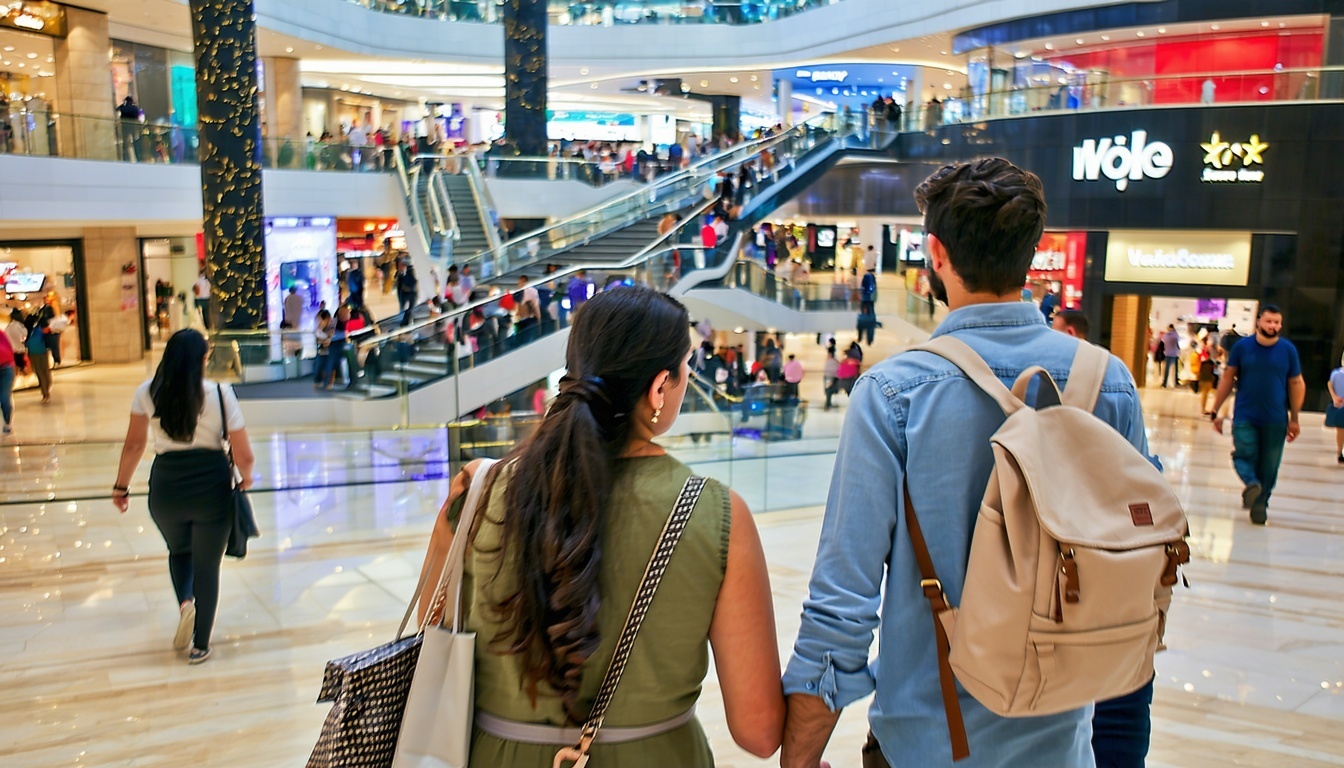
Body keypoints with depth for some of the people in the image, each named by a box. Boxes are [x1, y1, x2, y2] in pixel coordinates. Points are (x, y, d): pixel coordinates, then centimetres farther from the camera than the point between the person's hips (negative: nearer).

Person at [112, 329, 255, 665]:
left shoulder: (147, 393, -2)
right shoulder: (220, 394, -9)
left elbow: (134, 444, 3)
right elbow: (244, 455, -9)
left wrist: (121, 486, 16)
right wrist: (245, 477, 12)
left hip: (166, 488, 2)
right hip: (212, 487, -2)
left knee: (179, 551, 30)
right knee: (207, 565, 14)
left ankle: (185, 603, 5)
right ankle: (200, 646, 20)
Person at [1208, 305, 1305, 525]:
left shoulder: (1288, 350, 1)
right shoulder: (1242, 346, 0)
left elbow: (1296, 384, 5)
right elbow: (1227, 378, 4)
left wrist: (1294, 419, 3)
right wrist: (1216, 411, 2)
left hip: (1275, 420, 0)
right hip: (1245, 417, 0)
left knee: (1269, 465, 5)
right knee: (1244, 455, -18)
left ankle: (1260, 503, 15)